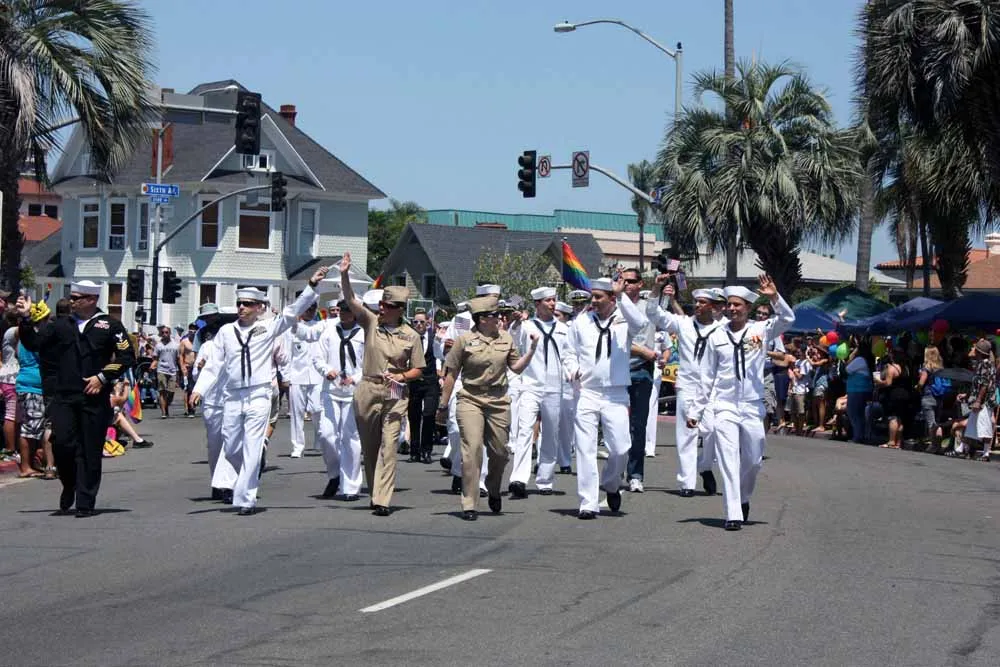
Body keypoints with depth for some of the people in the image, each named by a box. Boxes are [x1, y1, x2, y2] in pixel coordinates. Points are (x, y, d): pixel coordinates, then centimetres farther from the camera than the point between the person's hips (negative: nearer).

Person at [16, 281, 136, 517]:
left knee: (90, 450, 0)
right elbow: (33, 342, 7)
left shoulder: (109, 325, 3)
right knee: (61, 443, -7)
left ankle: (85, 502, 7)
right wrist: (25, 318, -6)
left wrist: (103, 377, -8)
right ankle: (69, 487, 19)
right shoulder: (61, 325, 12)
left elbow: (127, 356, 0)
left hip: (95, 397, -2)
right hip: (64, 396, 2)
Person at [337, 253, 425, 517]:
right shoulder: (371, 322, 2)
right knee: (369, 446, 11)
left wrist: (401, 376, -14)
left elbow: (418, 369, 5)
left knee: (389, 446, -11)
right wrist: (344, 276, -24)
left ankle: (382, 500, -13)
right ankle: (375, 492, 26)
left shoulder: (411, 336, 0)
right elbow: (351, 301, -10)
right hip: (367, 391, 2)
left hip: (395, 395, -2)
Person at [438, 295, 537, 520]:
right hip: (471, 401, -4)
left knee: (500, 452, 8)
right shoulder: (465, 340, -3)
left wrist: (532, 349, -2)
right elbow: (451, 375, 2)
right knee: (472, 450, -13)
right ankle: (469, 505, -7)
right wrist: (443, 406, 4)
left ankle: (493, 491, 37)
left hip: (499, 402, 4)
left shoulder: (505, 338, 8)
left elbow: (517, 367, 11)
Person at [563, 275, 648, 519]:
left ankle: (610, 484, 27)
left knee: (620, 448, -4)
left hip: (616, 395, -1)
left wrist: (621, 296, -25)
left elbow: (640, 322, -22)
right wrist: (573, 370, -5)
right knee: (585, 448, -3)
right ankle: (588, 504, 2)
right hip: (587, 392, 1)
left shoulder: (624, 320, 1)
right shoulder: (581, 322, 7)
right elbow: (570, 353, 14)